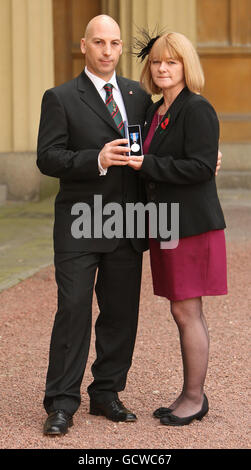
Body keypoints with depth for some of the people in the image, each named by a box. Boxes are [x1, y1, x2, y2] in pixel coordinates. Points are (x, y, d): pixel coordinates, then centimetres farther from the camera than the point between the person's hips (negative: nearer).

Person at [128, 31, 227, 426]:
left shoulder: (197, 109, -12)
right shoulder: (155, 112, 14)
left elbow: (201, 167, -20)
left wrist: (147, 165, -19)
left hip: (192, 225, -9)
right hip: (167, 225, 9)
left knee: (186, 312, -4)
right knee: (185, 313, 13)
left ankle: (195, 397, 8)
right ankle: (191, 395, 21)